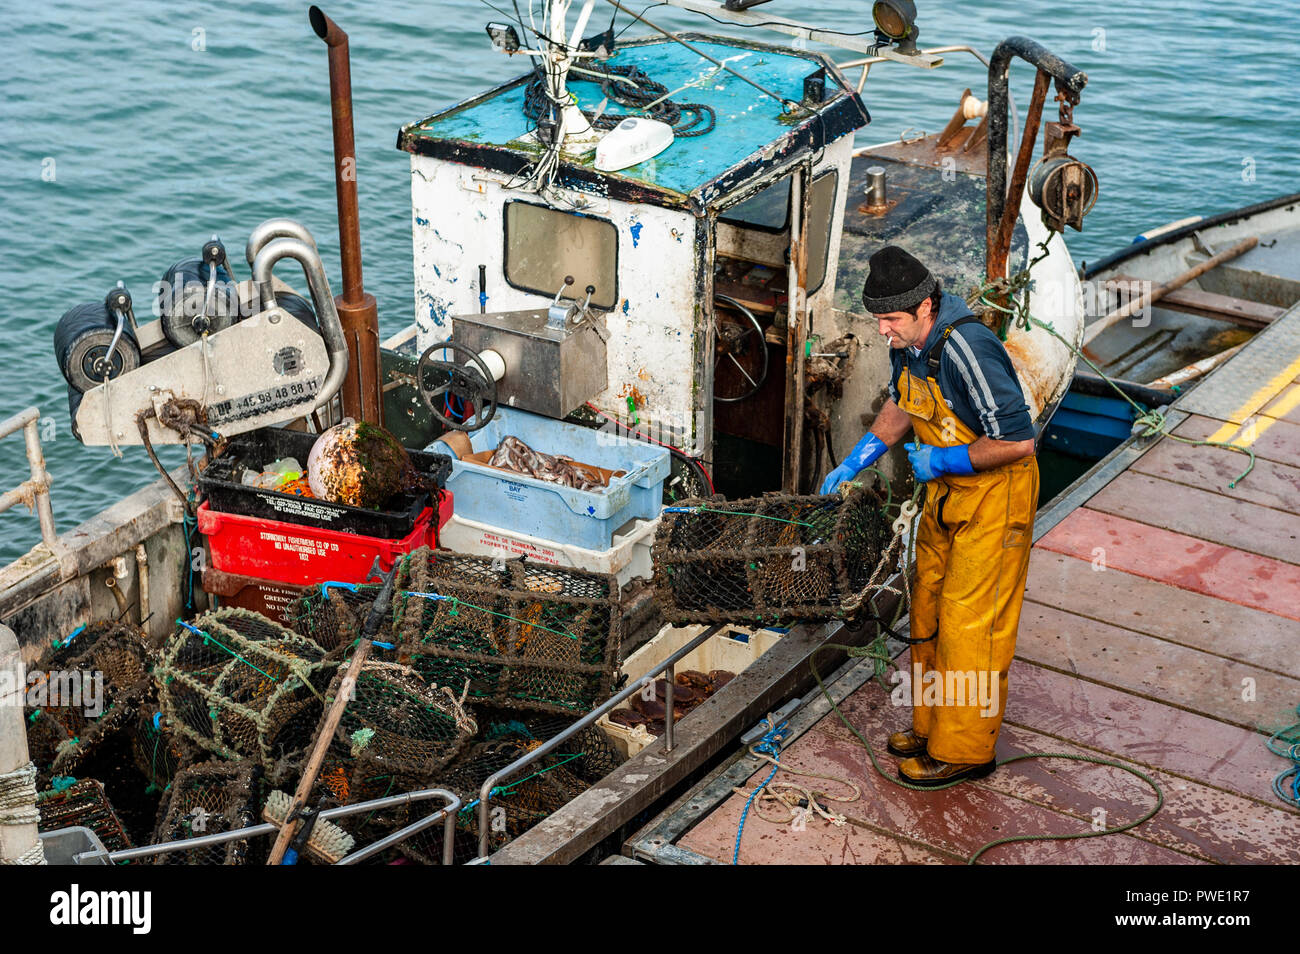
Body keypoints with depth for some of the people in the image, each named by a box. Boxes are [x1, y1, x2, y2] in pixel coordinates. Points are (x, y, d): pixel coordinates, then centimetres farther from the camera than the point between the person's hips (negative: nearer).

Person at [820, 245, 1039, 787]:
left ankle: (965, 750, 9)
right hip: (947, 487, 9)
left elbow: (1018, 441, -28)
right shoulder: (908, 340, -3)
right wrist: (855, 462, 9)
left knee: (970, 620, -3)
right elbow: (901, 406, 17)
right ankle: (932, 725, 32)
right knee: (929, 608, 17)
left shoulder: (966, 350, -31)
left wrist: (942, 461, -20)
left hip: (994, 492, -9)